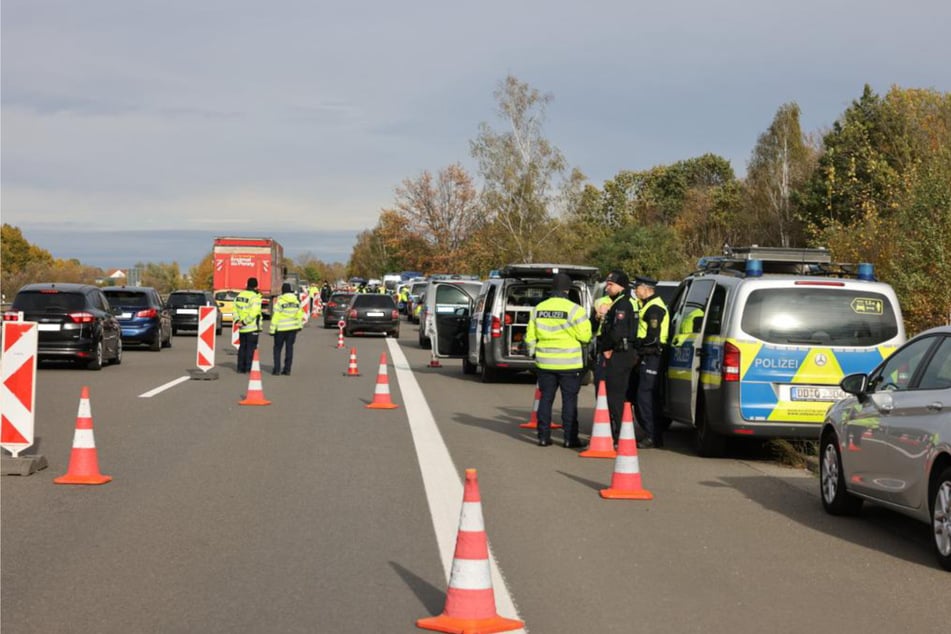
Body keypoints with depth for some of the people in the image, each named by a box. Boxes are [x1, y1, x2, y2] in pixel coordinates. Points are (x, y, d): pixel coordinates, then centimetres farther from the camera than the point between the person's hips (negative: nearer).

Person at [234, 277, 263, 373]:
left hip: (242, 328, 7)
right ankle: (248, 368, -3)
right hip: (252, 327, -7)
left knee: (242, 347, 15)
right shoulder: (255, 297, -14)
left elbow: (235, 309, 9)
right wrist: (244, 322, -16)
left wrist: (238, 320, 2)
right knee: (250, 347, -1)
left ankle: (241, 368, 17)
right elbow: (253, 313, -23)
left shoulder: (240, 295, 9)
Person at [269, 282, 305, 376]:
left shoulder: (279, 301, -13)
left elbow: (275, 316, -13)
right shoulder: (296, 301, 3)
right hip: (293, 327, 4)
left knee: (277, 348, 8)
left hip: (281, 328, -4)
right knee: (289, 348, 8)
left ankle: (277, 369, 2)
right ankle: (287, 369, 6)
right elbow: (300, 314, 10)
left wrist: (272, 329, -9)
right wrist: (299, 325, 23)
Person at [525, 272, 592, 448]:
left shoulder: (539, 308, 5)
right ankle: (570, 438, 2)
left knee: (546, 398, 10)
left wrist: (533, 353, 22)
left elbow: (530, 336, 9)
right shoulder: (574, 310, -11)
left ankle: (543, 436, 10)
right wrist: (586, 322, 8)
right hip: (569, 363, -4)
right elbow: (585, 336, -11)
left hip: (545, 362, 4)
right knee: (569, 400, 2)